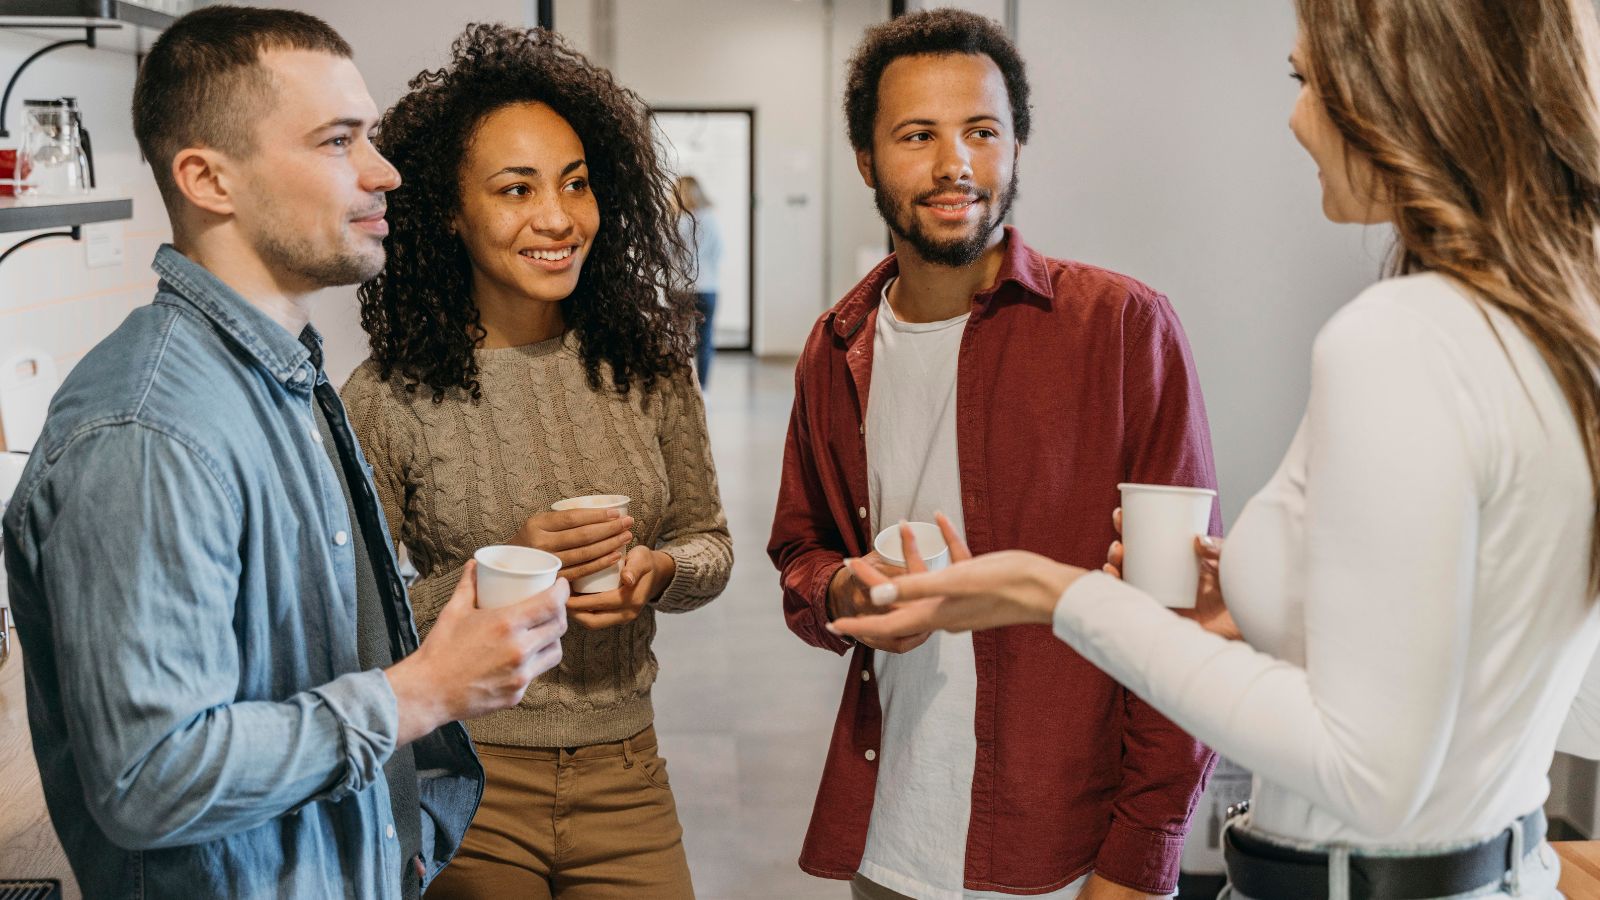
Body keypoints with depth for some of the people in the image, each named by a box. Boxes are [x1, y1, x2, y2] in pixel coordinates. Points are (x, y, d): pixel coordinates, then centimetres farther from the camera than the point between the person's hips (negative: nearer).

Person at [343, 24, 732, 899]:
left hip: (624, 775, 3)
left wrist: (658, 571, -13)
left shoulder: (648, 366, -2)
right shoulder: (387, 400, -11)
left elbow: (709, 542, 8)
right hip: (460, 784, -3)